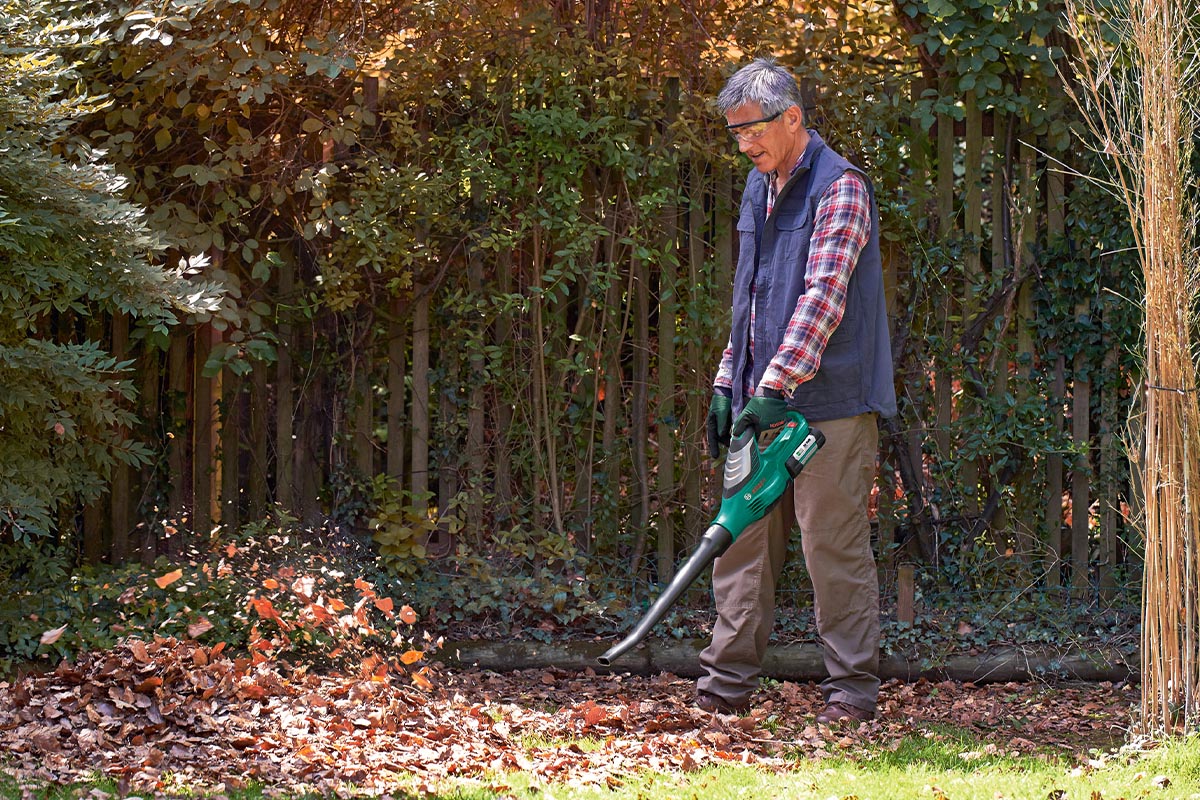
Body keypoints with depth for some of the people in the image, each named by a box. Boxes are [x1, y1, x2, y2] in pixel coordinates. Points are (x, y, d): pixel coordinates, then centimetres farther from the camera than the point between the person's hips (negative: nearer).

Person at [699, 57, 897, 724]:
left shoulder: (840, 188, -11)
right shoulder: (760, 187, 17)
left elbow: (823, 297, -20)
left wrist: (775, 385, -26)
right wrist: (728, 382, 18)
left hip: (828, 404, -8)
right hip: (763, 400, 8)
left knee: (835, 546, -4)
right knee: (742, 540, 7)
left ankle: (854, 688, 3)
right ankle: (728, 682, 11)